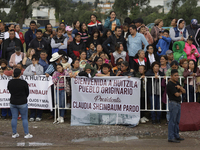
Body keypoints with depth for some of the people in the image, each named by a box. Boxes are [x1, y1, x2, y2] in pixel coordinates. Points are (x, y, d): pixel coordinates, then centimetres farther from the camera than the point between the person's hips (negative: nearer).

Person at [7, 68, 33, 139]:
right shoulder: (24, 83, -14)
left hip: (13, 102, 4)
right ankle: (26, 134, 5)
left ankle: (14, 133, 14)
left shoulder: (10, 82, -4)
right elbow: (27, 93, -3)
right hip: (22, 103, -4)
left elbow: (10, 91, 9)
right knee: (24, 118, 4)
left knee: (14, 118, 10)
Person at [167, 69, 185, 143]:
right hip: (173, 103, -9)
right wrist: (180, 92, 4)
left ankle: (176, 136, 23)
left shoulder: (177, 83, 14)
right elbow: (177, 94, -18)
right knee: (172, 121, -7)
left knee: (177, 121, 14)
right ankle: (171, 137, -4)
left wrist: (180, 88, -10)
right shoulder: (170, 84, -14)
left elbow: (184, 91, 11)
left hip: (178, 104, 9)